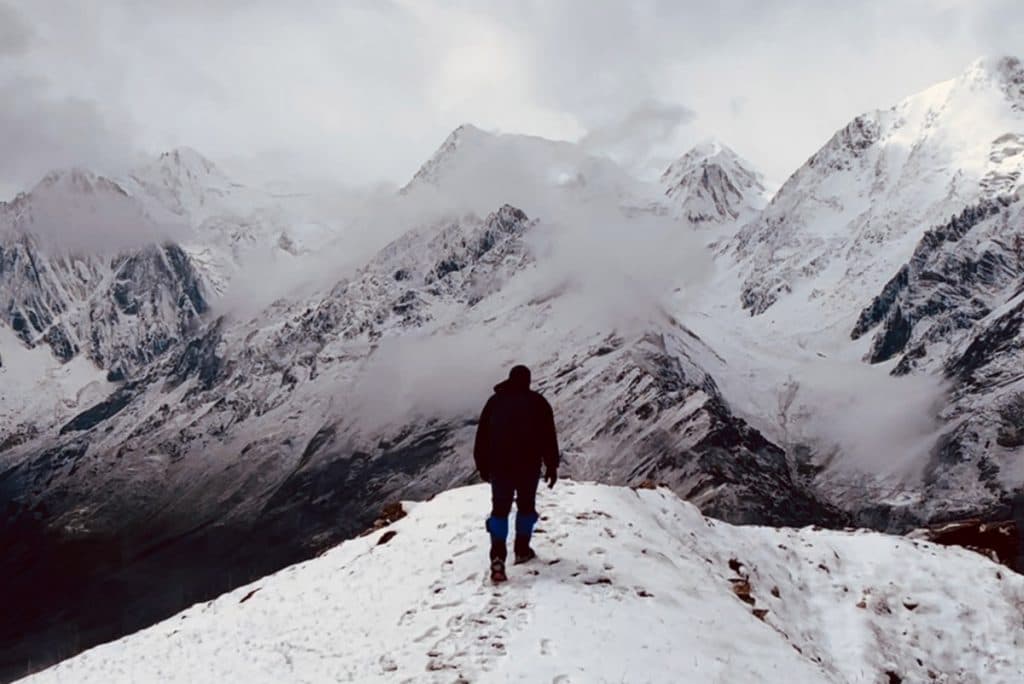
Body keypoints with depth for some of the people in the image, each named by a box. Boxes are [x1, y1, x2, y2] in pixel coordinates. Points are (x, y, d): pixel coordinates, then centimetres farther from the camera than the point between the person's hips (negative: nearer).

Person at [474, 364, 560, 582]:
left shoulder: (495, 401, 7)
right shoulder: (538, 402, 2)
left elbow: (482, 436, 8)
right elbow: (549, 437, 0)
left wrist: (483, 465, 16)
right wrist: (552, 467, 7)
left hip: (499, 465, 1)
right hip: (529, 465, -1)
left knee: (500, 509, 2)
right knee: (526, 506, 18)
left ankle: (498, 557, -14)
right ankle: (522, 550, 25)